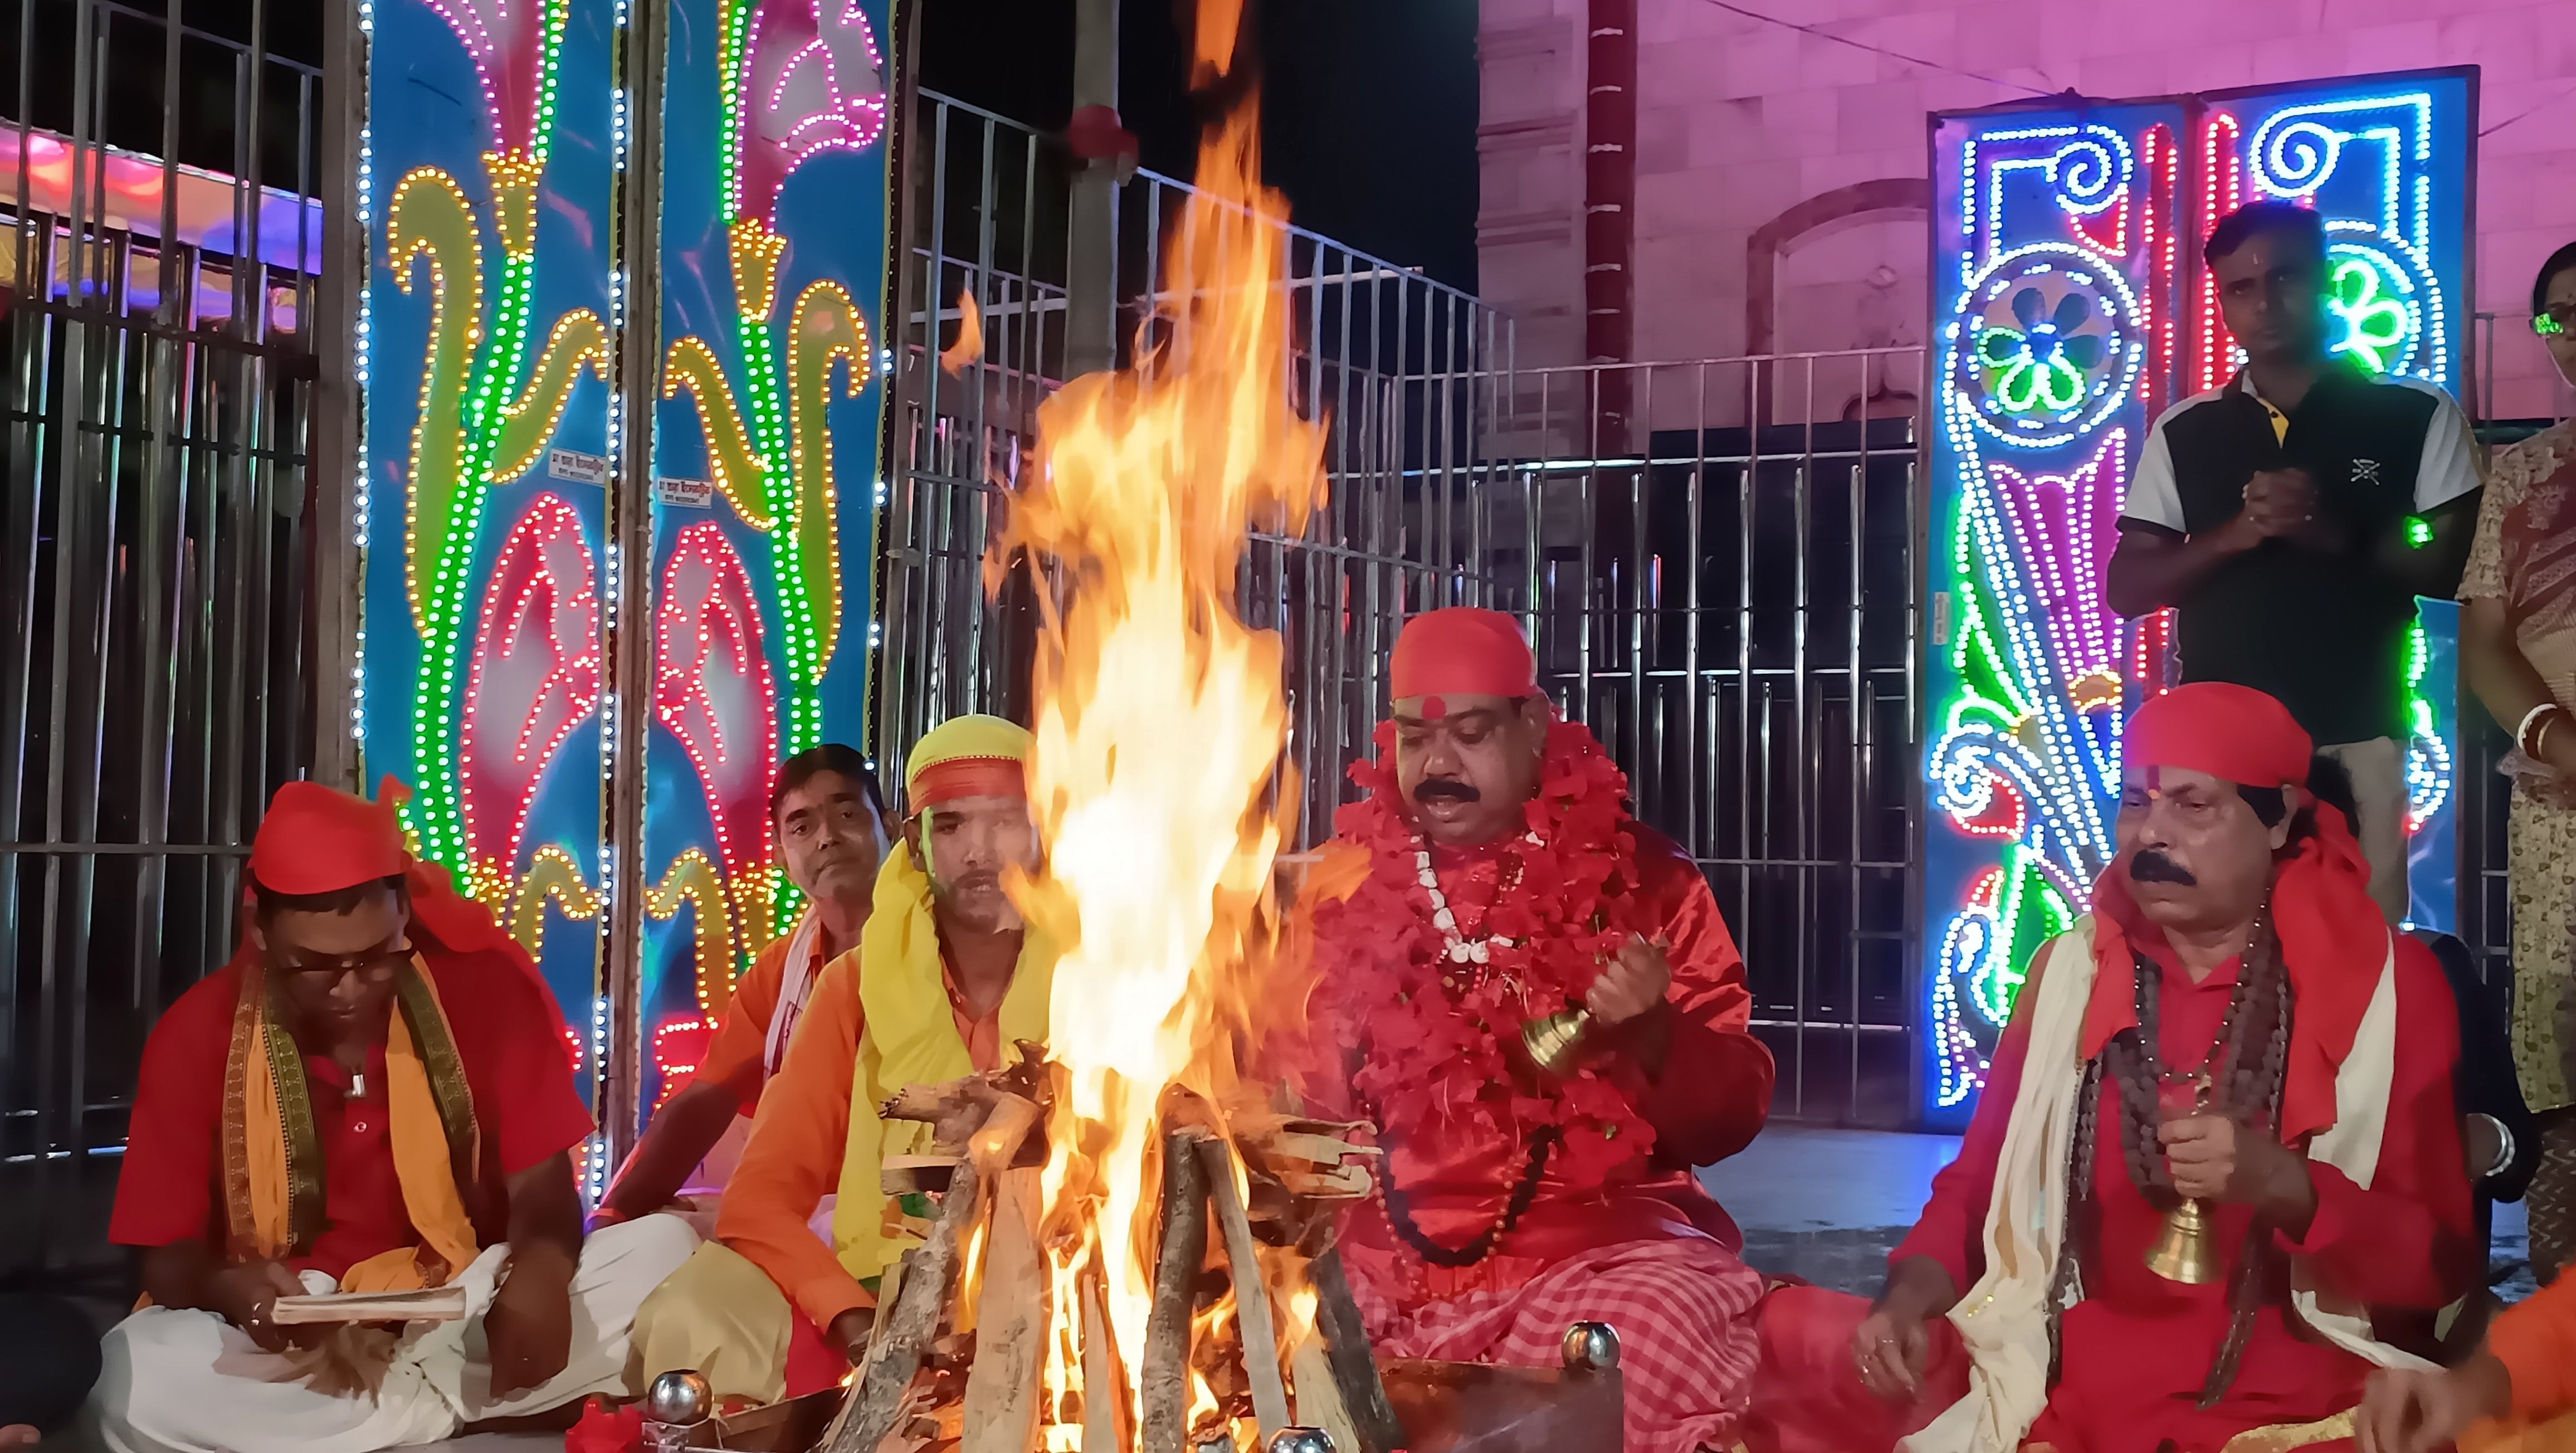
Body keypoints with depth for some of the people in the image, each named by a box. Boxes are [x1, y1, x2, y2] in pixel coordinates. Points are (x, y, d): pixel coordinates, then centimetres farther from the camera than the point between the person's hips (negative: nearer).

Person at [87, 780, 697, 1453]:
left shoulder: (486, 986, -7)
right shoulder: (196, 1035, -7)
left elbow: (542, 1189, -5)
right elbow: (167, 1259, -5)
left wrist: (540, 1265, -30)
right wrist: (231, 1289, -31)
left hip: (466, 1320, 0)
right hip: (288, 1348, 0)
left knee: (660, 1249, -22)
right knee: (138, 1377, -31)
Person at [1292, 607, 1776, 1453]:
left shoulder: (1637, 880, 4)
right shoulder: (1342, 888, 9)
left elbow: (1731, 1113, 3)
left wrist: (1652, 1035, -15)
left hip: (1591, 1248, -1)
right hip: (1374, 1256, 2)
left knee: (1663, 1334, -32)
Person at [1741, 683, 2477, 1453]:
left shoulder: (2390, 984, 1)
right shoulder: (2070, 971, 11)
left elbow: (2443, 1262, -2)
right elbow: (1976, 1184, 12)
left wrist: (2285, 1187, -20)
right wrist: (1911, 1298, -8)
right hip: (2069, 1384, 3)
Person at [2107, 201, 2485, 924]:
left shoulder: (2417, 417, 5)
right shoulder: (2183, 432, 10)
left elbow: (2465, 567, 0)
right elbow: (2125, 588, 7)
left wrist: (2338, 535, -15)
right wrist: (2235, 535, -10)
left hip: (2358, 740, -1)